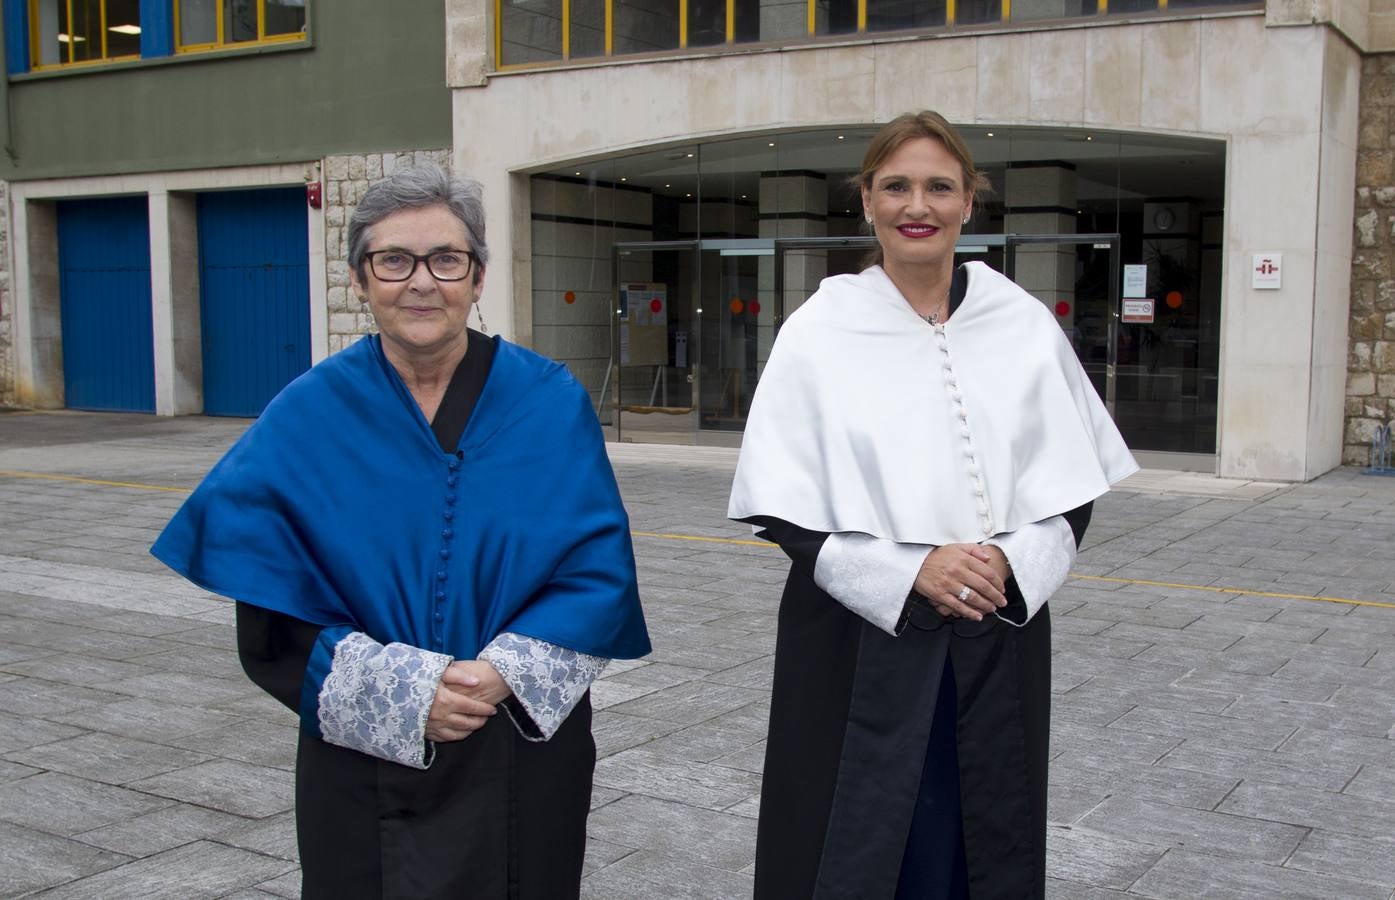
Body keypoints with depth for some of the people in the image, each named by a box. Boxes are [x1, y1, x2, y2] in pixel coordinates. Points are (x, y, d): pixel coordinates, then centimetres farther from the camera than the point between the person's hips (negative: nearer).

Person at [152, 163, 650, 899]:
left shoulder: (551, 402, -4)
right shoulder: (307, 417, -4)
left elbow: (599, 568, -5)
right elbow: (271, 620, -6)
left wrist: (505, 672, -19)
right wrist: (401, 690, -18)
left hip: (526, 753, 0)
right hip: (364, 763, 0)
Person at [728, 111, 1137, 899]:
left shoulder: (1025, 325, 2)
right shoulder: (819, 332, -4)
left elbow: (1076, 486, 5)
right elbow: (781, 509, -6)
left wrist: (1012, 564, -14)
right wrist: (908, 574, -18)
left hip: (998, 646, 2)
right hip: (858, 646, -2)